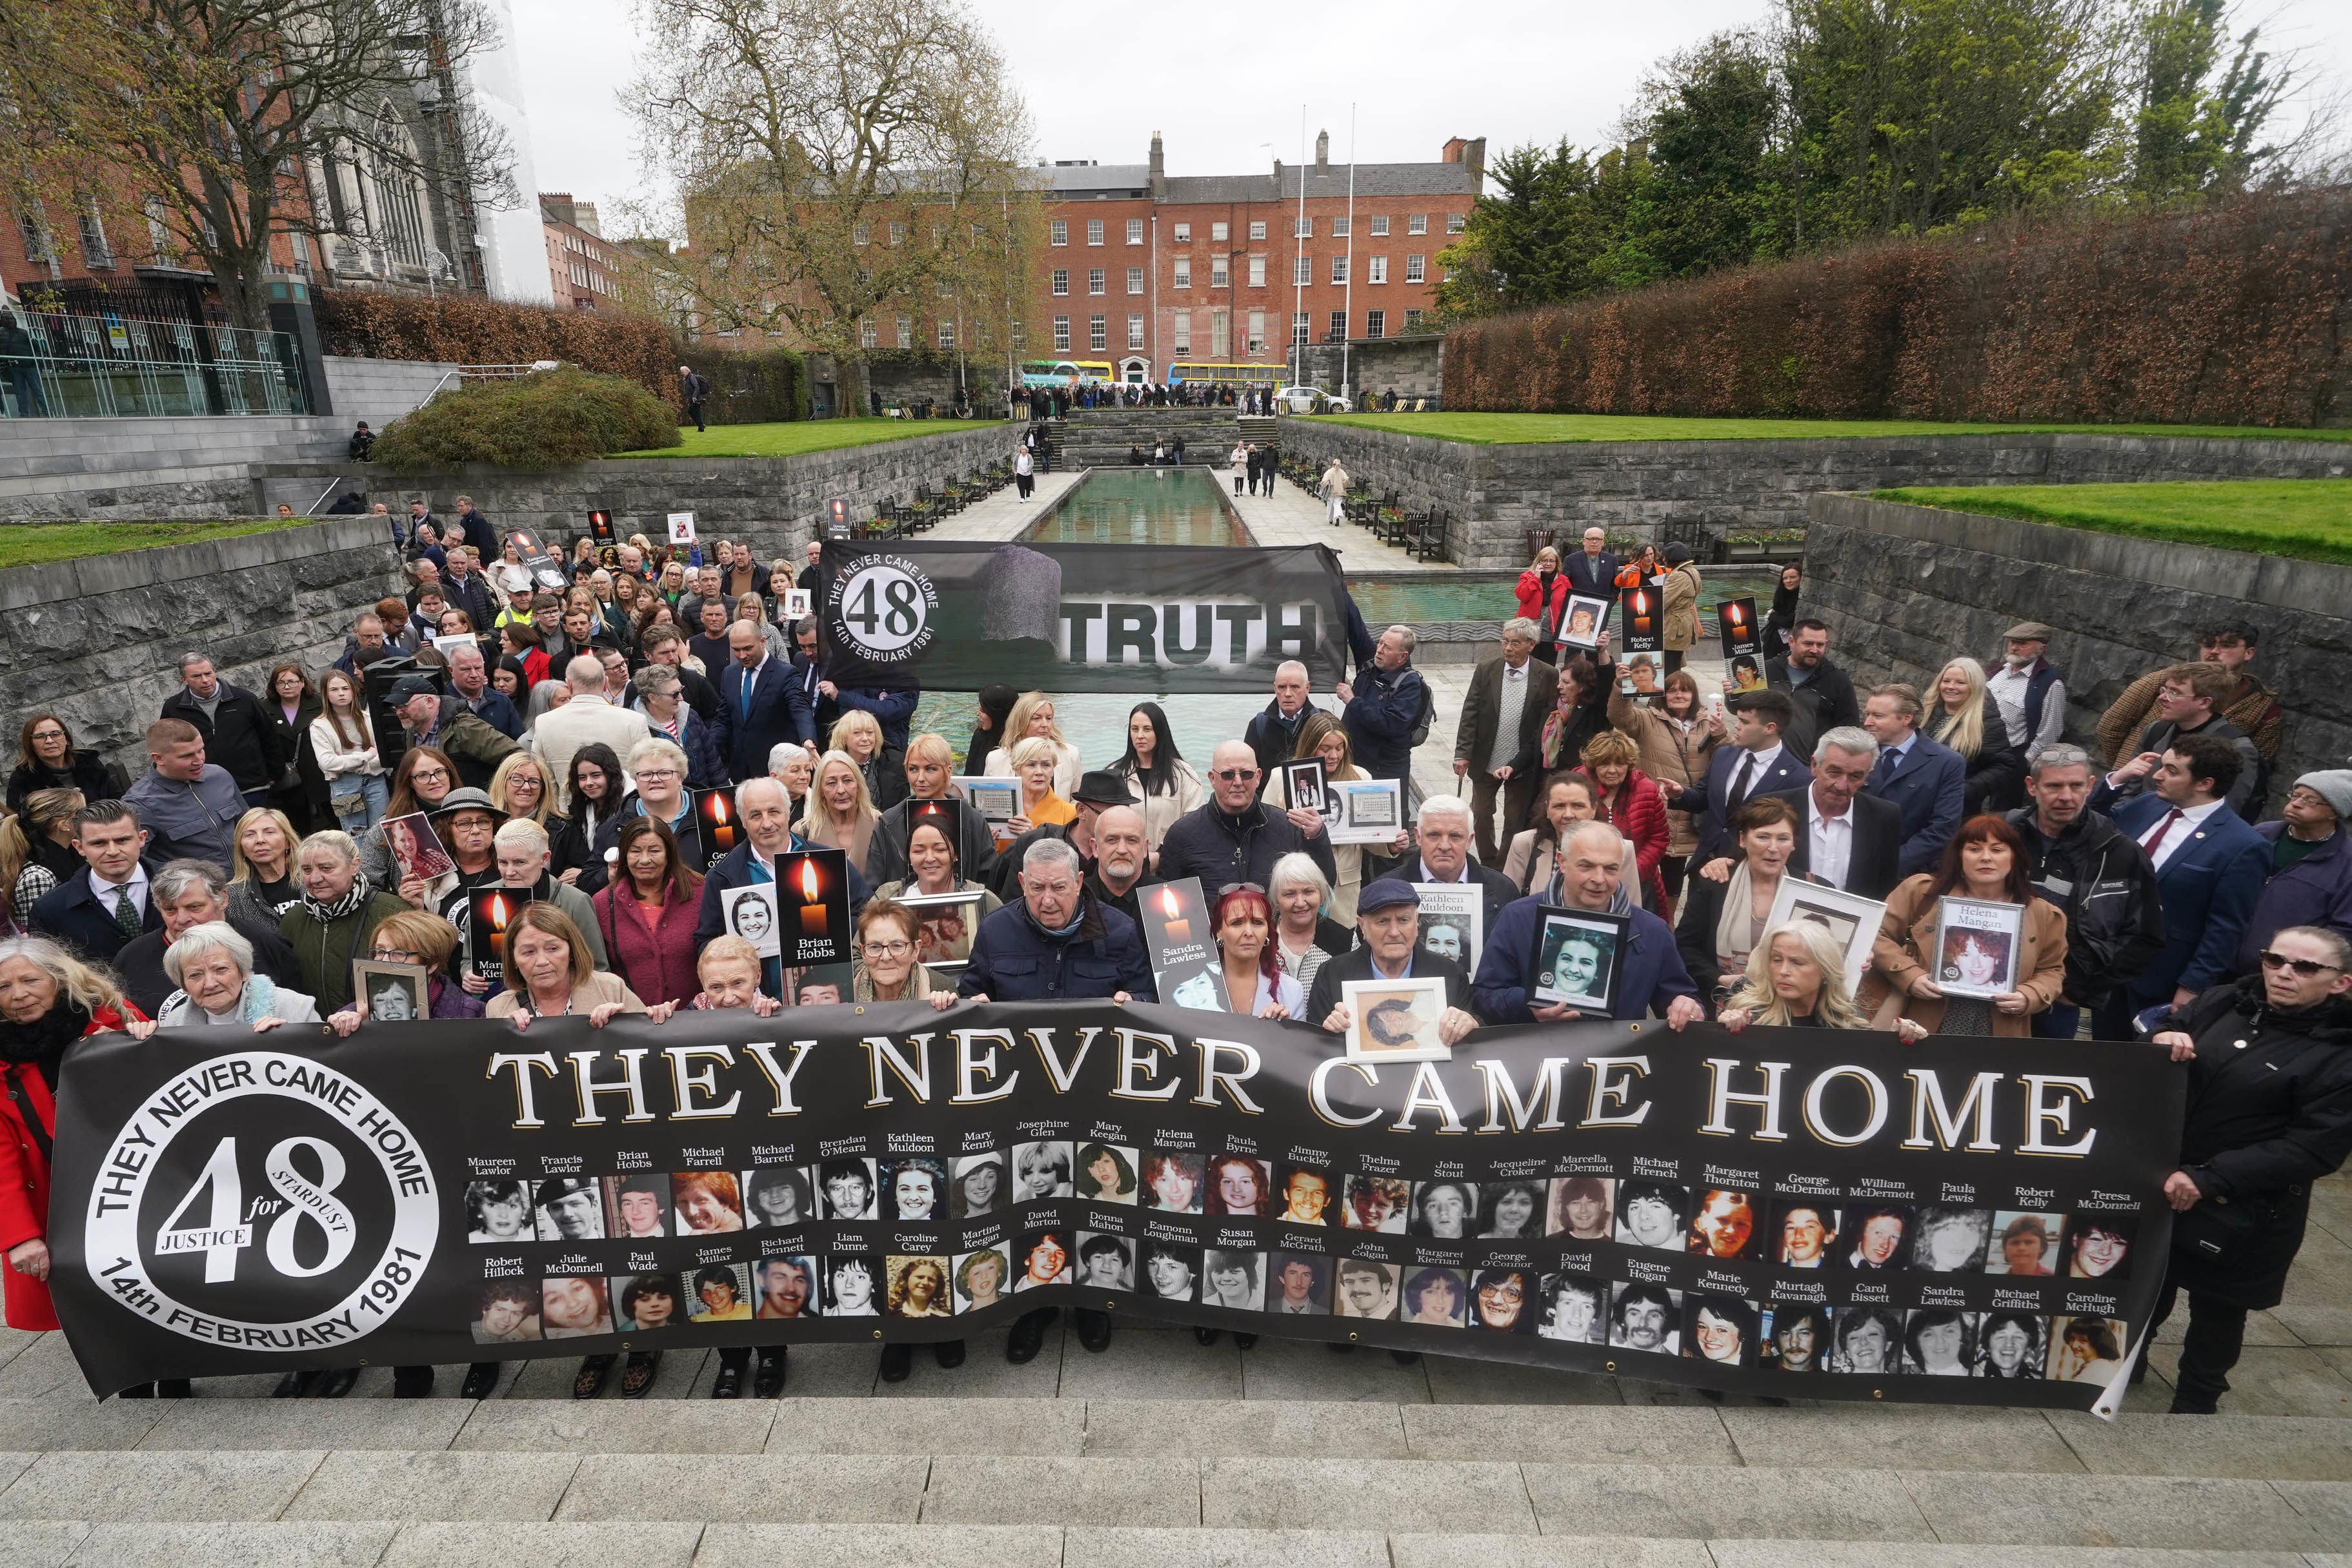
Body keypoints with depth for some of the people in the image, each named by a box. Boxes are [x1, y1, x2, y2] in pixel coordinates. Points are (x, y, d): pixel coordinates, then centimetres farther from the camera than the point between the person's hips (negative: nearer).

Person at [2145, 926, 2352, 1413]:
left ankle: (2196, 1400, 38)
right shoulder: (2225, 1001, -3)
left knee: (2217, 1310, 16)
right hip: (2160, 1179, 4)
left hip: (2243, 1214, -4)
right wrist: (2163, 1037, -17)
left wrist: (2208, 1178, -27)